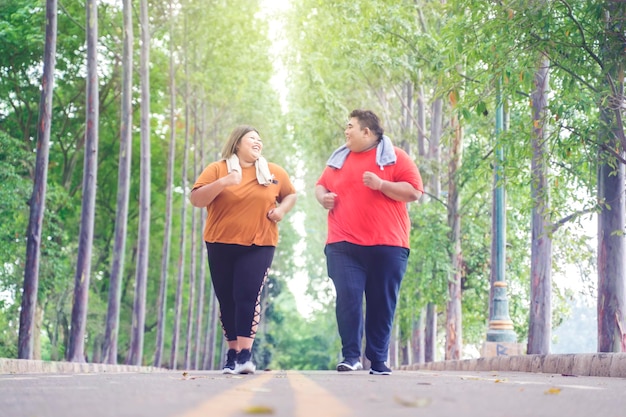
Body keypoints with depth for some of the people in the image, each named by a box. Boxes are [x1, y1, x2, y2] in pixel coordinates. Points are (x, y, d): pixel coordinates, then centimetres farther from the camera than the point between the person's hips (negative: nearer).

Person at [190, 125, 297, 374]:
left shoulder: (274, 172, 8)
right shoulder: (217, 169, 1)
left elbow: (290, 194, 22)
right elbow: (196, 199, -7)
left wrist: (282, 209, 0)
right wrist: (222, 183, -20)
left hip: (259, 245, 0)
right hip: (221, 244, 1)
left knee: (248, 296, -14)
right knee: (227, 299, 5)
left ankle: (245, 354, -16)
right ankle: (233, 352, 15)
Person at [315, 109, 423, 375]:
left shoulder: (395, 157, 4)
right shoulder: (338, 159, 18)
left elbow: (414, 192, -3)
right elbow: (321, 185, 27)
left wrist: (381, 184, -14)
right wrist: (323, 197, 4)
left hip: (386, 246, -2)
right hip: (344, 245, 3)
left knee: (382, 303, 1)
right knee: (347, 298, -8)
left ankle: (378, 361, 9)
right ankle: (351, 356, -1)